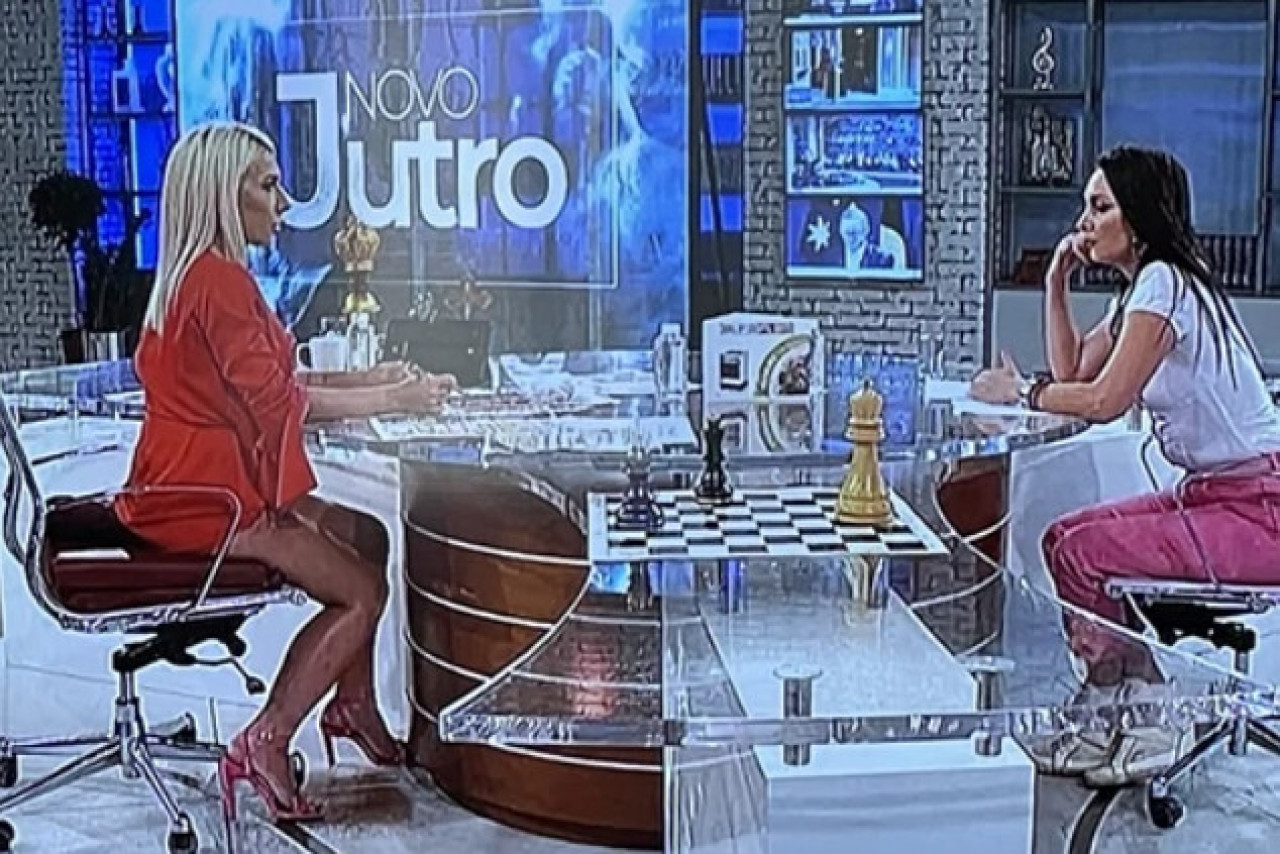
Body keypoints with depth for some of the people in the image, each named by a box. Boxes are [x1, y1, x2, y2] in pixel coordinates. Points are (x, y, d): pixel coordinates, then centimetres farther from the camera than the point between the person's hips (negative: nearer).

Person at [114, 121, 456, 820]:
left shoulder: (204, 273, 15)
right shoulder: (218, 280, -18)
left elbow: (267, 382, 16)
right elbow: (277, 397, -18)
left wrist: (369, 380, 8)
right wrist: (394, 400, -10)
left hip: (211, 484, 11)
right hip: (205, 498, -11)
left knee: (368, 537, 15)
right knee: (361, 590, -10)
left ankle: (353, 706, 18)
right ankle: (264, 748, -6)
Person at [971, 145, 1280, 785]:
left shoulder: (1163, 282, -17)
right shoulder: (1136, 290, 13)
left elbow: (1104, 401, -24)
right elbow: (1073, 375, 11)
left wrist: (1022, 391, -10)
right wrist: (1056, 283, 7)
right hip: (1211, 493, 10)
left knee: (1084, 554, -16)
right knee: (1064, 536, 4)